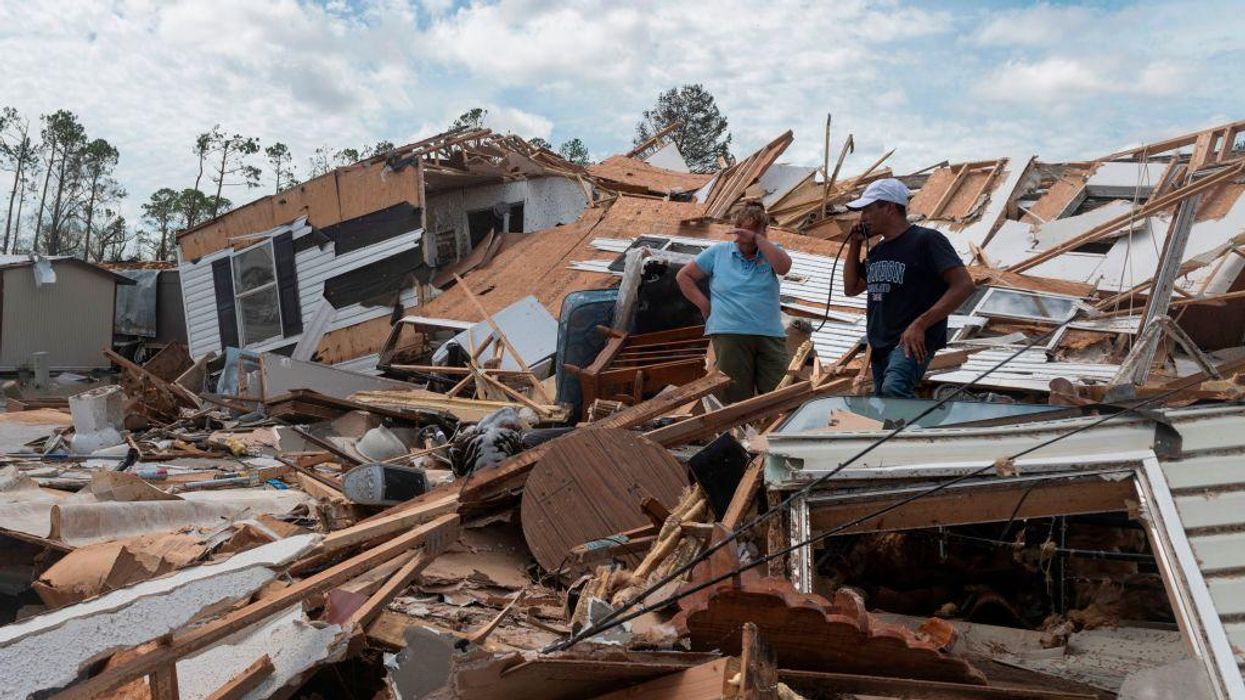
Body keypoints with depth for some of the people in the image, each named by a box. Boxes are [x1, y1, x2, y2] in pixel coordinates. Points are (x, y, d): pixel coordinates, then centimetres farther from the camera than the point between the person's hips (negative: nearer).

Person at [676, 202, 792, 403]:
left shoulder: (770, 251, 12)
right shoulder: (718, 252, 10)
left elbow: (784, 267, -11)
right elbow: (684, 276, 14)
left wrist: (757, 239, -12)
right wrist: (705, 305, 5)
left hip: (771, 336, 2)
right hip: (730, 334, -1)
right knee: (737, 400, 0)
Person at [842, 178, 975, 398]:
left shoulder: (926, 240, -7)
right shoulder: (877, 250, 16)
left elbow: (963, 285, -15)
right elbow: (851, 288, 25)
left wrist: (920, 325, -23)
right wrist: (854, 246, 12)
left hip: (912, 342, -8)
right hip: (880, 345, 8)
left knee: (894, 389, -35)